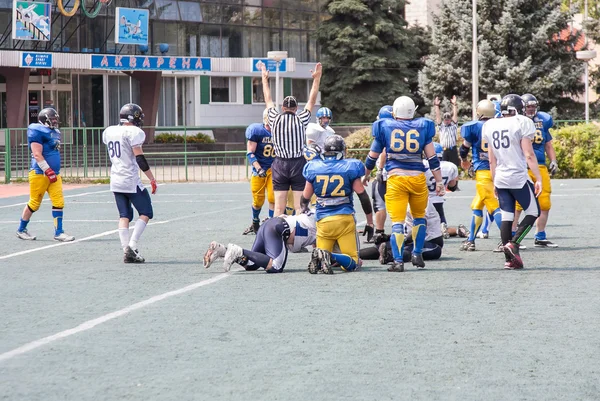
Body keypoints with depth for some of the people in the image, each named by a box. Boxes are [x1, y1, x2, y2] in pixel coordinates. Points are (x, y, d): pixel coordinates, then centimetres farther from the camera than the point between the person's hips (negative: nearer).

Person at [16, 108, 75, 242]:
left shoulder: (55, 132, 14)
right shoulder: (38, 132, -14)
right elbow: (37, 154, -19)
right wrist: (48, 171, -21)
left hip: (53, 174, 8)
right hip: (40, 174, -8)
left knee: (59, 202, 0)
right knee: (34, 203, 3)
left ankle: (58, 232, 4)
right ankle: (21, 230, 19)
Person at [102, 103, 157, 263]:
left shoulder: (109, 131, 9)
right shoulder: (133, 132, -13)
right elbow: (140, 158, -17)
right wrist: (152, 179, -13)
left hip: (115, 181, 7)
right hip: (131, 181, -7)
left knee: (124, 216, 10)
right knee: (146, 213, 5)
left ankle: (127, 251, 2)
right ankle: (132, 246, -10)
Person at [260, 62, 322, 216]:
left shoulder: (275, 119, -1)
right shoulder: (301, 120, -5)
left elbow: (268, 100, 14)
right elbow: (311, 100, 5)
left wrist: (265, 79, 28)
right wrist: (317, 78, 13)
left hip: (279, 164, 2)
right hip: (299, 164, -2)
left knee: (279, 207, 3)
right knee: (300, 206, -1)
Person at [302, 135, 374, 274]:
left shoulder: (314, 168, 4)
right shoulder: (349, 167, -2)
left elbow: (305, 198, 15)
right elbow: (363, 196, 1)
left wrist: (304, 211, 37)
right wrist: (370, 222, 10)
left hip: (323, 220, 2)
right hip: (345, 218, -2)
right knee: (353, 262, -1)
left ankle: (319, 256, -23)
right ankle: (331, 257, -31)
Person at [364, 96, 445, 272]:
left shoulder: (384, 127, 4)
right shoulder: (422, 127, 5)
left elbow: (372, 156, 10)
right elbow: (432, 157, 3)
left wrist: (365, 175, 26)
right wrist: (439, 181, 9)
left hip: (395, 177, -1)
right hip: (417, 177, 1)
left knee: (397, 221, -1)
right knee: (419, 216, 22)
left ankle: (398, 261, -7)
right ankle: (417, 254, 20)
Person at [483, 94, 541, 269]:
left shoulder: (490, 126, 10)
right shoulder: (521, 123, -8)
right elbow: (529, 155, -11)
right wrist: (538, 179, -8)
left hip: (500, 178, 6)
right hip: (518, 177, -6)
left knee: (506, 217, 7)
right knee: (533, 212, 7)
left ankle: (510, 259, 5)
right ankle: (513, 244, -9)